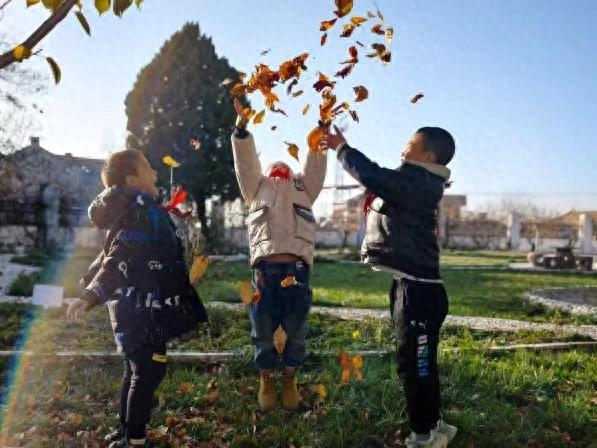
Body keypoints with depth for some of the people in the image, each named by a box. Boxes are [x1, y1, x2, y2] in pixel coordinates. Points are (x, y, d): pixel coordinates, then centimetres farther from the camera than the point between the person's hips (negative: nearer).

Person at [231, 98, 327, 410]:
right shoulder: (257, 188, 23)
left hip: (297, 268, 1)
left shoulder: (303, 188, 26)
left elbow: (316, 165, 17)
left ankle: (289, 379, 28)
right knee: (263, 333, 6)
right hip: (265, 268, -1)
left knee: (296, 333, 8)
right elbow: (245, 161, 12)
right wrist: (241, 125, 1)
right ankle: (266, 379, 27)